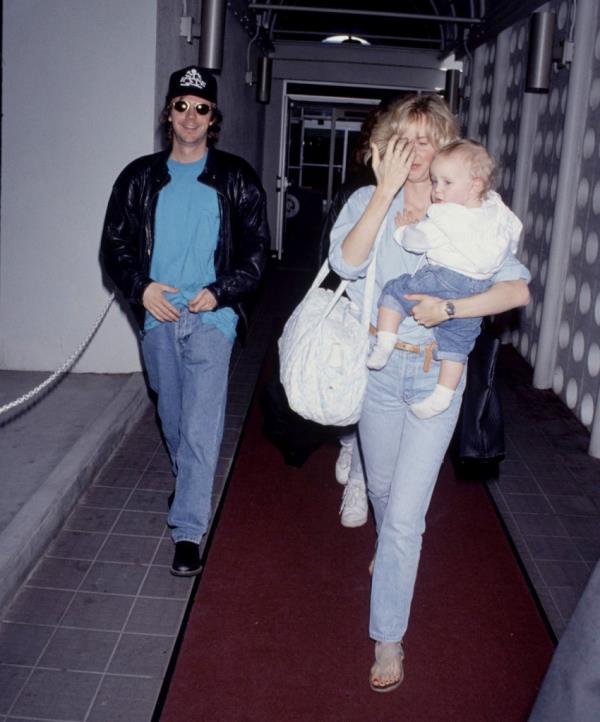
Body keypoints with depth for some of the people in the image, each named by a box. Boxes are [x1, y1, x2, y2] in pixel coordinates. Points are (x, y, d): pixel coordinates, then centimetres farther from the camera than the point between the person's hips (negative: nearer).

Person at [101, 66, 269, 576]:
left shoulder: (236, 179, 0)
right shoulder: (141, 178, 6)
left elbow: (256, 250, 1)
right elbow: (115, 244, 7)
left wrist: (220, 291, -13)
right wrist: (140, 287, -10)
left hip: (211, 318, -3)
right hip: (158, 316, 4)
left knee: (200, 427, -8)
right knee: (172, 418, 17)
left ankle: (189, 531, -2)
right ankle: (190, 485, 42)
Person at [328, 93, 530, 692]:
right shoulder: (369, 201, -1)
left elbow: (518, 289, -11)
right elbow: (346, 262, -21)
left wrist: (450, 307, -23)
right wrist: (386, 190, -24)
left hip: (436, 375, -2)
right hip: (377, 368, 2)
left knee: (405, 514, -4)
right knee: (382, 487, 23)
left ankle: (388, 637, 11)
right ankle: (390, 550, 57)